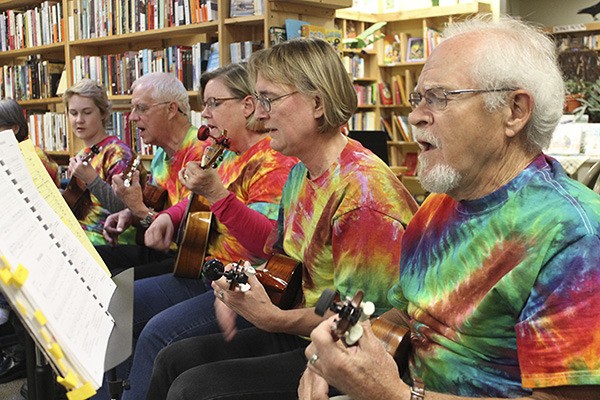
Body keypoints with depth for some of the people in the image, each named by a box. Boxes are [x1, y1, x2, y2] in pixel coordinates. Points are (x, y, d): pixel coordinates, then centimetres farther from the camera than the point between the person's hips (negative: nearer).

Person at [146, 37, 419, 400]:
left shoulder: (363, 189, -23)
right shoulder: (301, 174, 8)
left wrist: (273, 318, -25)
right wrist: (238, 287, 3)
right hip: (296, 338, 9)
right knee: (174, 360, 9)